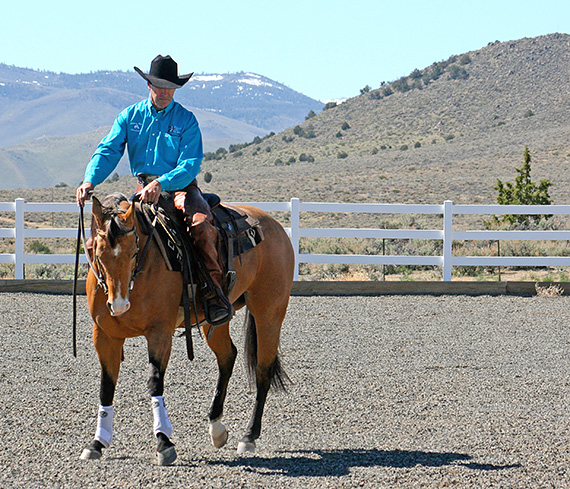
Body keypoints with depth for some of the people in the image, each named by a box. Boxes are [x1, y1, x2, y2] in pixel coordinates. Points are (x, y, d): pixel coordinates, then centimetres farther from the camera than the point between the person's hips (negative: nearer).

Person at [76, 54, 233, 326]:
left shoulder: (186, 120, -1)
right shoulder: (130, 116, 9)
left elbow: (190, 165, -11)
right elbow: (108, 151, 0)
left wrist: (161, 184, -29)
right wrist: (90, 180, -20)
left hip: (180, 185, -4)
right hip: (144, 189, 4)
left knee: (201, 223, -33)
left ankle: (215, 292, -25)